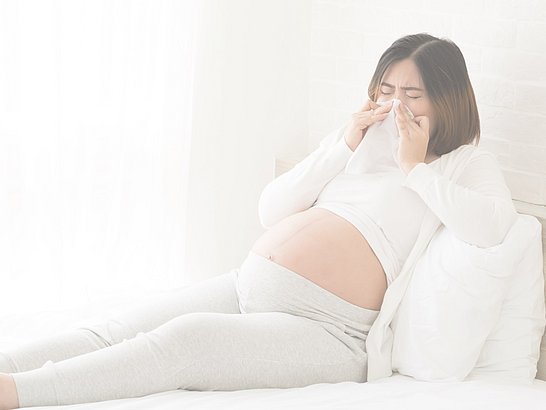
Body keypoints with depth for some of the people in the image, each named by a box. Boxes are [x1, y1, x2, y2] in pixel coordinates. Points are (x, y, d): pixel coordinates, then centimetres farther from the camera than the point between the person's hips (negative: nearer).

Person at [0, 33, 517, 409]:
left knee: (185, 339, -30)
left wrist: (416, 168, -8)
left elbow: (490, 227, -17)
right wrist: (343, 146, 4)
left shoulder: (467, 164, 7)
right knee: (115, 333, -14)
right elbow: (271, 209, 13)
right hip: (245, 284, 7)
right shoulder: (352, 140, 22)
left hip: (321, 328, -7)